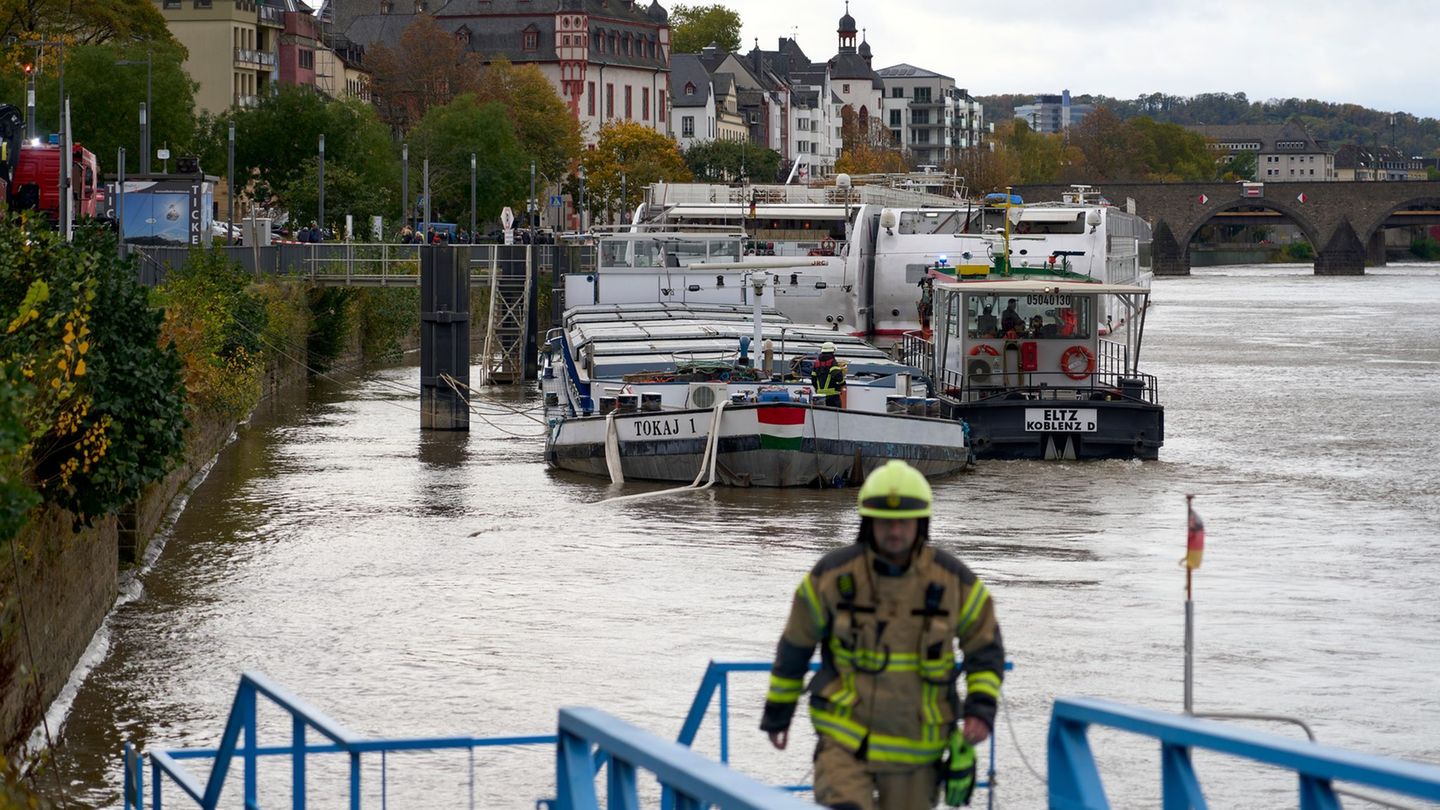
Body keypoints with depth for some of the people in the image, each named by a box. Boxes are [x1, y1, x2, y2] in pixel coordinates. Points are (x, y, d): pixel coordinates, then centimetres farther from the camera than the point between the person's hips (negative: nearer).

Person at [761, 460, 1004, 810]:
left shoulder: (953, 579, -4)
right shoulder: (833, 574, -7)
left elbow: (986, 648, 8)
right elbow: (795, 644, 7)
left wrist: (981, 708, -8)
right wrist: (777, 710, 14)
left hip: (917, 745, 2)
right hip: (846, 738, -2)